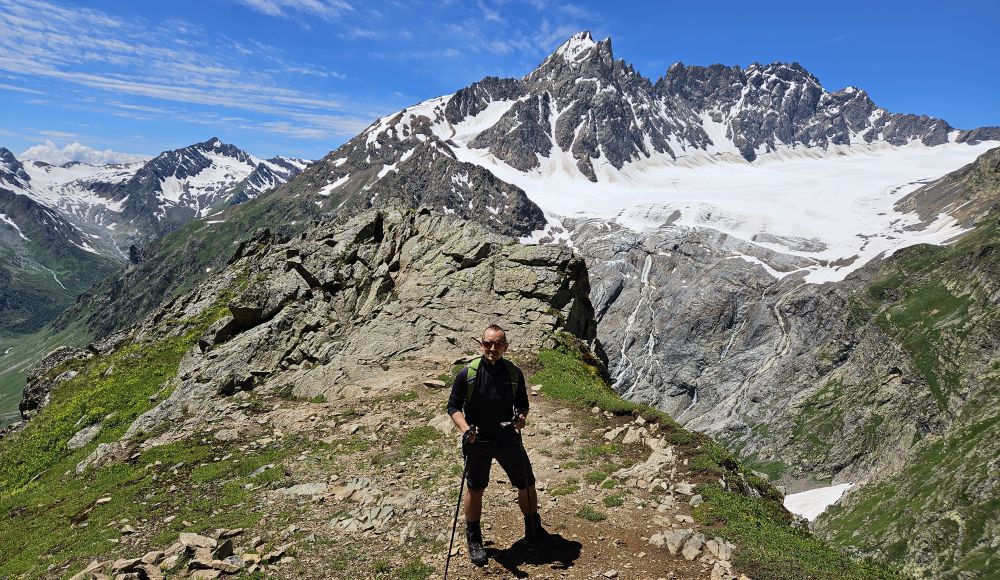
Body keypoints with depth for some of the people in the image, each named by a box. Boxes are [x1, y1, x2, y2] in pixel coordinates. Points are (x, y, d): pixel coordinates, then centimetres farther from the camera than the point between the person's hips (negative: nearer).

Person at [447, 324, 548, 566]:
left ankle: (534, 532, 36)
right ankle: (474, 541, 34)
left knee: (527, 485, 11)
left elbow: (522, 403, 7)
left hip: (508, 439, 2)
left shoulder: (514, 373, -6)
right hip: (478, 442, -2)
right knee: (475, 490, 12)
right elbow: (453, 406, -7)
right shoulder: (468, 373, -14)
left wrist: (522, 416, -15)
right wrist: (465, 429, -23)